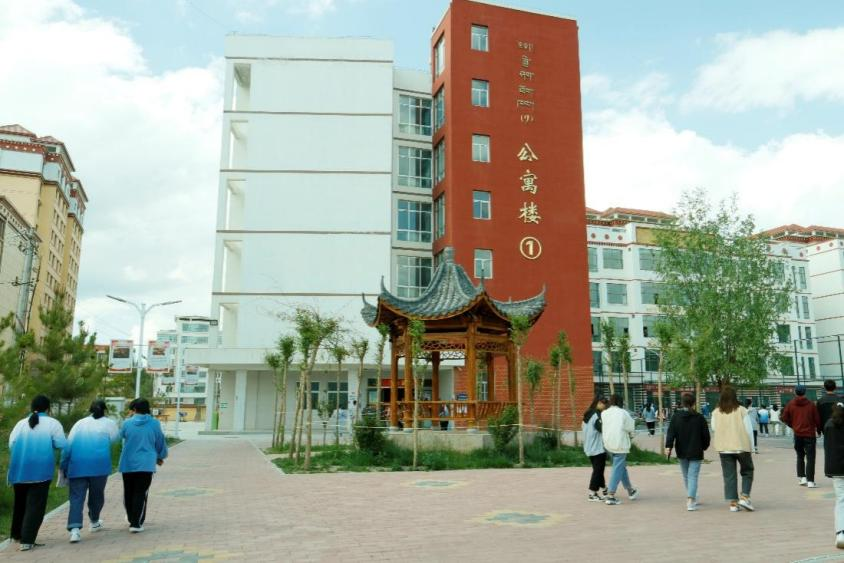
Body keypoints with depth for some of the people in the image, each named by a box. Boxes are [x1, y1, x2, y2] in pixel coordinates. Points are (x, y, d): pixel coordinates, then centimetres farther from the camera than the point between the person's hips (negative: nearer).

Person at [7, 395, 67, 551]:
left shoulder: (21, 423, 7)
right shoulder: (52, 423, -3)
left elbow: (11, 444, 6)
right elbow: (61, 444, -7)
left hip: (19, 469, 5)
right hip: (41, 470, -4)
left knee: (20, 503, 20)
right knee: (35, 505, 0)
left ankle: (16, 534, 34)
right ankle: (27, 540, -4)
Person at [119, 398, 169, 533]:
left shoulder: (127, 423, -2)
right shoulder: (155, 424, -1)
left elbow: (121, 436, 18)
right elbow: (161, 442, 8)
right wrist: (160, 457, 26)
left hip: (128, 464, 2)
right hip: (146, 465, -2)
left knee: (128, 493, 18)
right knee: (141, 494, 1)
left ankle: (132, 520, 32)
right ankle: (136, 524, -5)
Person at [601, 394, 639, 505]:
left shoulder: (604, 413, 4)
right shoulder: (623, 413, -7)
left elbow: (602, 428, 6)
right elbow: (630, 428, -1)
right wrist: (630, 435, 18)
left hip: (608, 444, 6)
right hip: (620, 444, -6)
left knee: (621, 467, 22)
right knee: (617, 469, -2)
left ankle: (630, 491, 35)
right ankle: (610, 496, -7)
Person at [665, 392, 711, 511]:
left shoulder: (676, 416, -3)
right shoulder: (699, 417, -6)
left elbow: (671, 433, -10)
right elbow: (706, 434, 1)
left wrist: (668, 446, -12)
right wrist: (705, 446, 17)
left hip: (681, 452, 2)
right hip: (696, 452, -2)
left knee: (686, 475, 17)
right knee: (693, 476, -3)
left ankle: (692, 498, 29)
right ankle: (690, 500, -16)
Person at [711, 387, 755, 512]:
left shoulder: (716, 413, -3)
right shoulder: (741, 411, -9)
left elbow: (714, 429, 6)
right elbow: (749, 430, -5)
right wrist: (751, 447, 5)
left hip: (723, 449, 2)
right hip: (741, 446, -2)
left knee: (729, 475, 8)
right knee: (747, 471, 17)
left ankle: (733, 503, 9)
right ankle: (744, 497, 4)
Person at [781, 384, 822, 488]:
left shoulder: (790, 404, -1)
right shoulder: (811, 404, -6)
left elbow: (785, 418, 0)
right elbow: (817, 419, -3)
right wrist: (818, 430, 14)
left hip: (797, 434, 2)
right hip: (810, 434, -2)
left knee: (800, 456, 17)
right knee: (810, 458, 0)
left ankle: (801, 478, 12)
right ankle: (810, 481, -4)